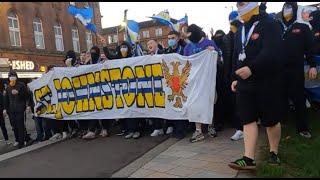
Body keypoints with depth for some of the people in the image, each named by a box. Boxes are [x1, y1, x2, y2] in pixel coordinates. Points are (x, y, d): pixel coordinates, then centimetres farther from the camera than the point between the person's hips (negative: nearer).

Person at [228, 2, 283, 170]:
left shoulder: (269, 24, -7)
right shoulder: (240, 31, 16)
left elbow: (271, 52, -22)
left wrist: (252, 68, -30)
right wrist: (235, 78, 13)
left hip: (266, 82, -6)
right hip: (245, 83, 7)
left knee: (271, 120, 7)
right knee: (248, 120, 2)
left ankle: (274, 153, 27)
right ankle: (249, 158, 4)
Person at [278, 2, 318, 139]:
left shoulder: (303, 28, 8)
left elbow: (309, 49, 4)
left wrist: (312, 66, -2)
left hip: (296, 70, 0)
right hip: (279, 69, 1)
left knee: (299, 99, 6)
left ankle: (303, 128, 17)